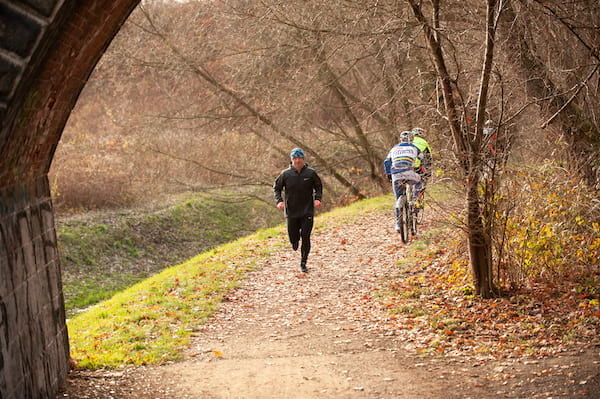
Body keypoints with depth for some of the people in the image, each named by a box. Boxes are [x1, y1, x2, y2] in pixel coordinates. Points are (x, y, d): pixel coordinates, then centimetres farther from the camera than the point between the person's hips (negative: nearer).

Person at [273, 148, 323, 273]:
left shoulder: (311, 173, -3)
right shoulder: (285, 174, -3)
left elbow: (318, 187, 9)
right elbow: (276, 188, 8)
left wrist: (317, 198, -9)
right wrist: (279, 201, -8)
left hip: (307, 212, -1)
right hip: (291, 212, 1)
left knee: (305, 237, -10)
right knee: (293, 238, 4)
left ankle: (303, 263, 5)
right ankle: (295, 243, 44)